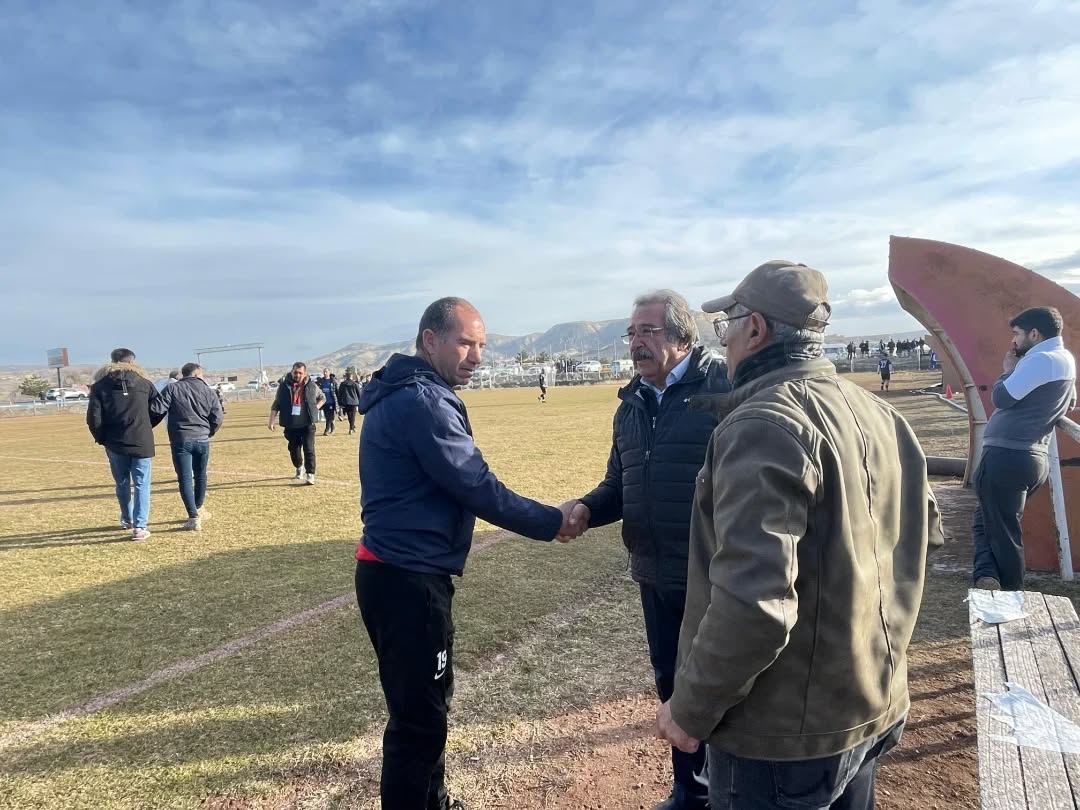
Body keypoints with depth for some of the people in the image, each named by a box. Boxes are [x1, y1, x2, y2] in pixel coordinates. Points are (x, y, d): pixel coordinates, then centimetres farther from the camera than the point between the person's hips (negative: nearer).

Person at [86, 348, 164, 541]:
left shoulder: (100, 385, 1)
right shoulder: (144, 383, 3)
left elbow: (93, 417, -5)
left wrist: (101, 438, 10)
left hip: (115, 444, 1)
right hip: (141, 442, -1)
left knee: (123, 484, 19)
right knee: (141, 485, 2)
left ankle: (127, 519, 35)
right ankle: (140, 526, -5)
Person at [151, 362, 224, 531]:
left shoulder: (173, 389, -2)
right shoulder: (208, 392, 4)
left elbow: (157, 409, -10)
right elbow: (218, 417, 1)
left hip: (180, 440, -2)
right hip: (202, 440, 3)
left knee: (185, 478, -1)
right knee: (200, 476, 20)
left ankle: (194, 517, -6)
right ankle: (198, 509, 38)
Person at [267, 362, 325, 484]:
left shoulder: (311, 386, -1)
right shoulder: (284, 386, 0)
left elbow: (322, 398, 17)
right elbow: (276, 404, 4)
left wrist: (315, 408, 2)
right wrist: (271, 420, -4)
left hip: (308, 424, -2)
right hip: (291, 425, 2)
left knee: (309, 449, -9)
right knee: (293, 449, 13)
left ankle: (310, 474, -2)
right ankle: (299, 469, 38)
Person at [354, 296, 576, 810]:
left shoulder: (403, 394, 14)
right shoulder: (422, 400, -19)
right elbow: (475, 486, -20)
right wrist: (550, 523, -9)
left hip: (397, 571, 11)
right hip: (408, 579, -11)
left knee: (425, 702, 24)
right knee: (419, 715, 2)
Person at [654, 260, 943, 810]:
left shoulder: (764, 424, -26)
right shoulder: (881, 415, 3)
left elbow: (753, 603, -33)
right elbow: (924, 528, 18)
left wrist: (690, 710, -20)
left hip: (786, 731, -8)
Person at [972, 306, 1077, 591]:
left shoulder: (1041, 360, -14)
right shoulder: (1066, 360, 18)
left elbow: (1001, 398, -15)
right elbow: (1070, 403, 32)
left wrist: (1008, 370, 4)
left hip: (1006, 457, -10)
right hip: (1034, 458, 10)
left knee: (1003, 532, -2)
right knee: (985, 521, 17)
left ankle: (1002, 591, 2)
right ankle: (987, 577, 4)